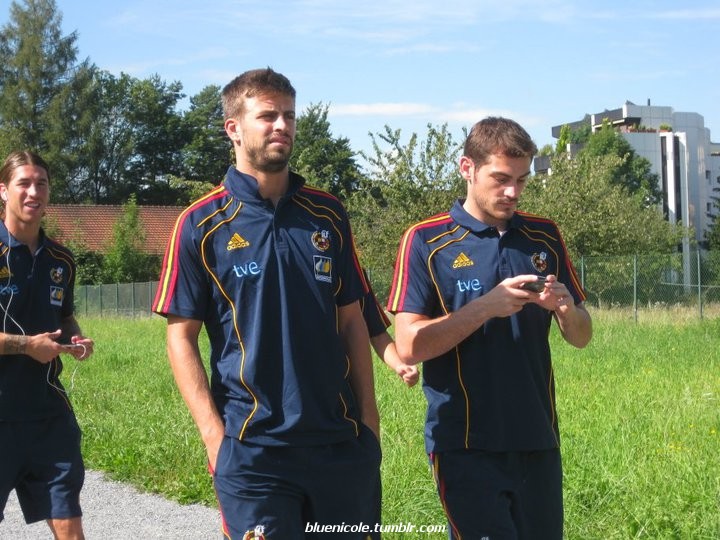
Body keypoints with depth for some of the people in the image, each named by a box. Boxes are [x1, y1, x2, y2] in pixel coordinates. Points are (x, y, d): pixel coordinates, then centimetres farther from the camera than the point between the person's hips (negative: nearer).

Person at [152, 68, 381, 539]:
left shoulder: (328, 215, 7)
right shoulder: (202, 225, -3)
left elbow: (351, 320, 11)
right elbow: (181, 337, -3)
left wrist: (368, 412, 5)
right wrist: (214, 433, -9)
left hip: (342, 441, 4)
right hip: (252, 448, -3)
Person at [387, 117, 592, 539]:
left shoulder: (545, 237, 10)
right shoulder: (426, 241, -3)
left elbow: (582, 336, 13)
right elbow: (409, 345, -10)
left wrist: (566, 310, -10)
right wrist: (487, 306, -19)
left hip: (537, 440, 5)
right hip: (467, 445, -4)